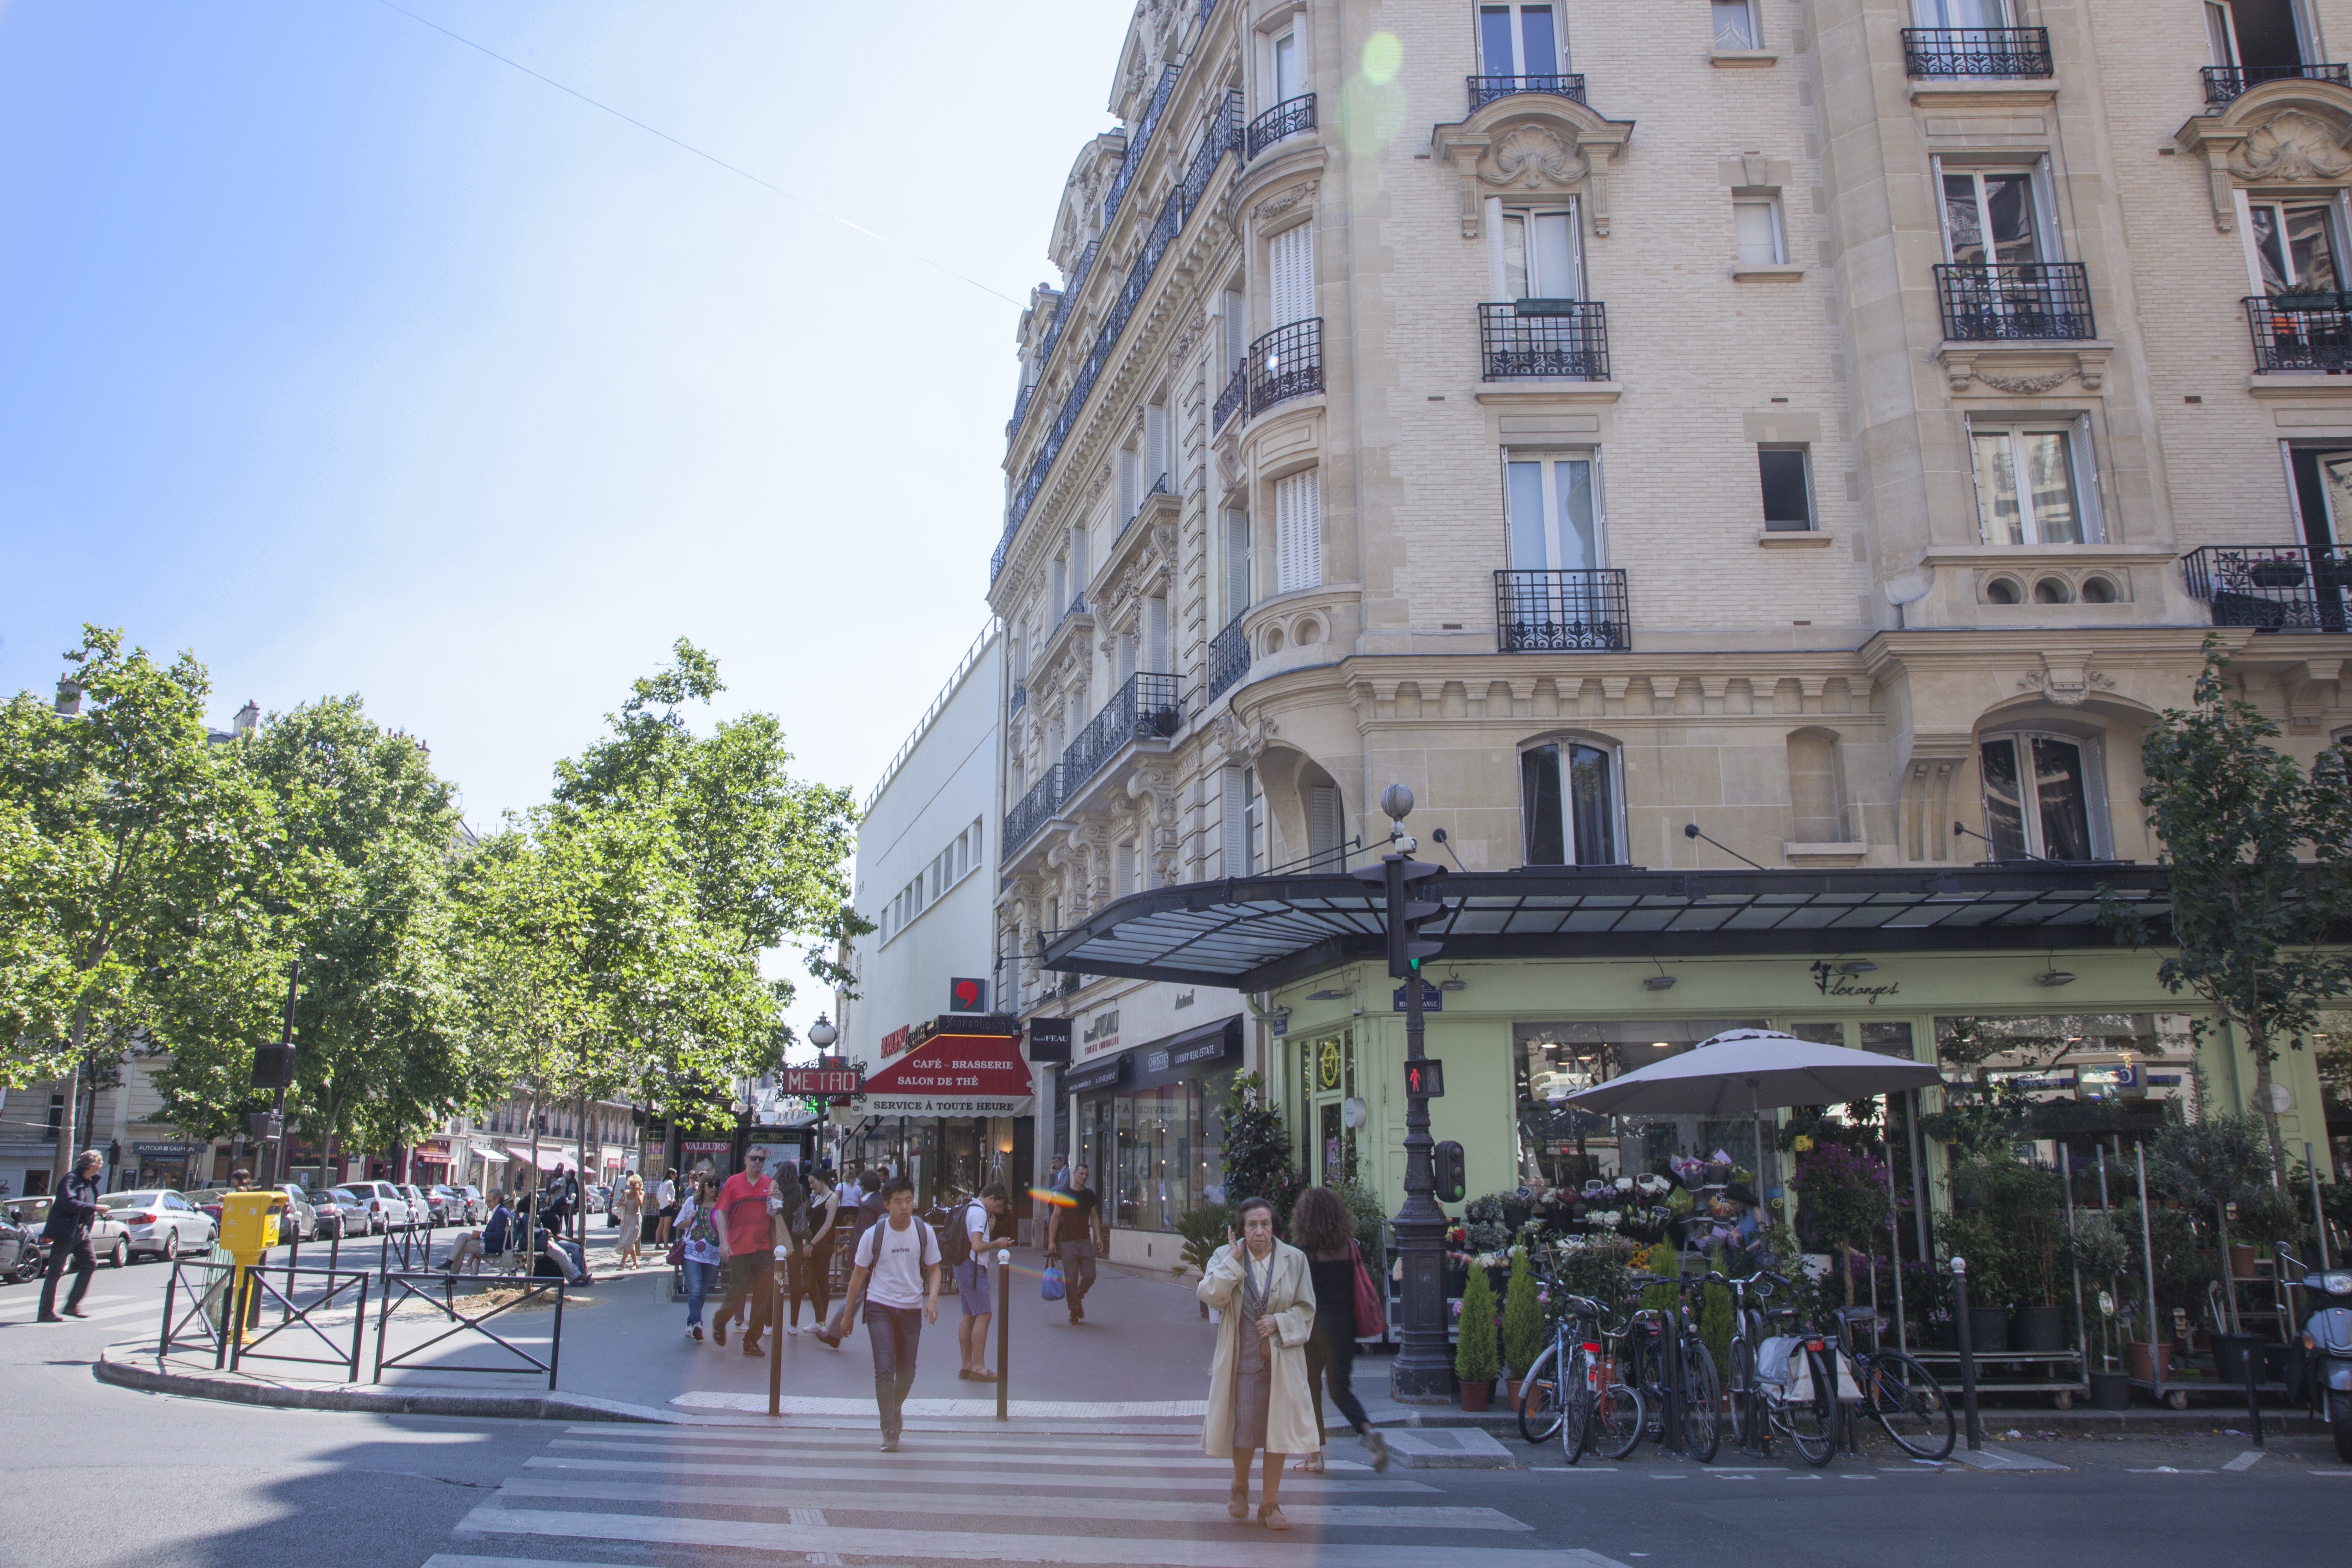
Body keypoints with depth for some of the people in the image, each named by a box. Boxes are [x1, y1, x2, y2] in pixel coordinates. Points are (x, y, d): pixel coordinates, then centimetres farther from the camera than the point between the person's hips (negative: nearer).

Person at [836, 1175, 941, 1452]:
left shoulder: (925, 1233, -4)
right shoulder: (873, 1235, -8)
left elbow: (934, 1269, 5)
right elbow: (859, 1273, 3)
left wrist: (932, 1299, -12)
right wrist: (848, 1310, 6)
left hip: (912, 1309, 2)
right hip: (879, 1306, -2)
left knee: (907, 1372, 10)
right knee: (885, 1368, -11)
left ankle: (895, 1410, 38)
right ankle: (890, 1429, -5)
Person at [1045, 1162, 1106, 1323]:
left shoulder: (1090, 1195, 9)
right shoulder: (1064, 1195, -2)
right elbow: (1055, 1218, -2)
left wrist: (1098, 1237, 6)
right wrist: (1051, 1241, -7)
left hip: (1086, 1240, 3)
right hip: (1068, 1242, -3)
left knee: (1090, 1276, -3)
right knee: (1071, 1279, -2)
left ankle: (1078, 1297, 24)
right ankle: (1074, 1309, 11)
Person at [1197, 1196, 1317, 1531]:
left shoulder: (1294, 1259, -1)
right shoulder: (1226, 1257, -1)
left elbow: (1306, 1308, 3)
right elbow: (1209, 1294, -16)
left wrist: (1279, 1321, -13)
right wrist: (1234, 1260, -18)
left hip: (1282, 1360, 0)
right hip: (1242, 1358, 0)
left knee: (1278, 1430, 3)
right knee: (1243, 1429, 5)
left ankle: (1270, 1505, 18)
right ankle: (1240, 1486, 35)